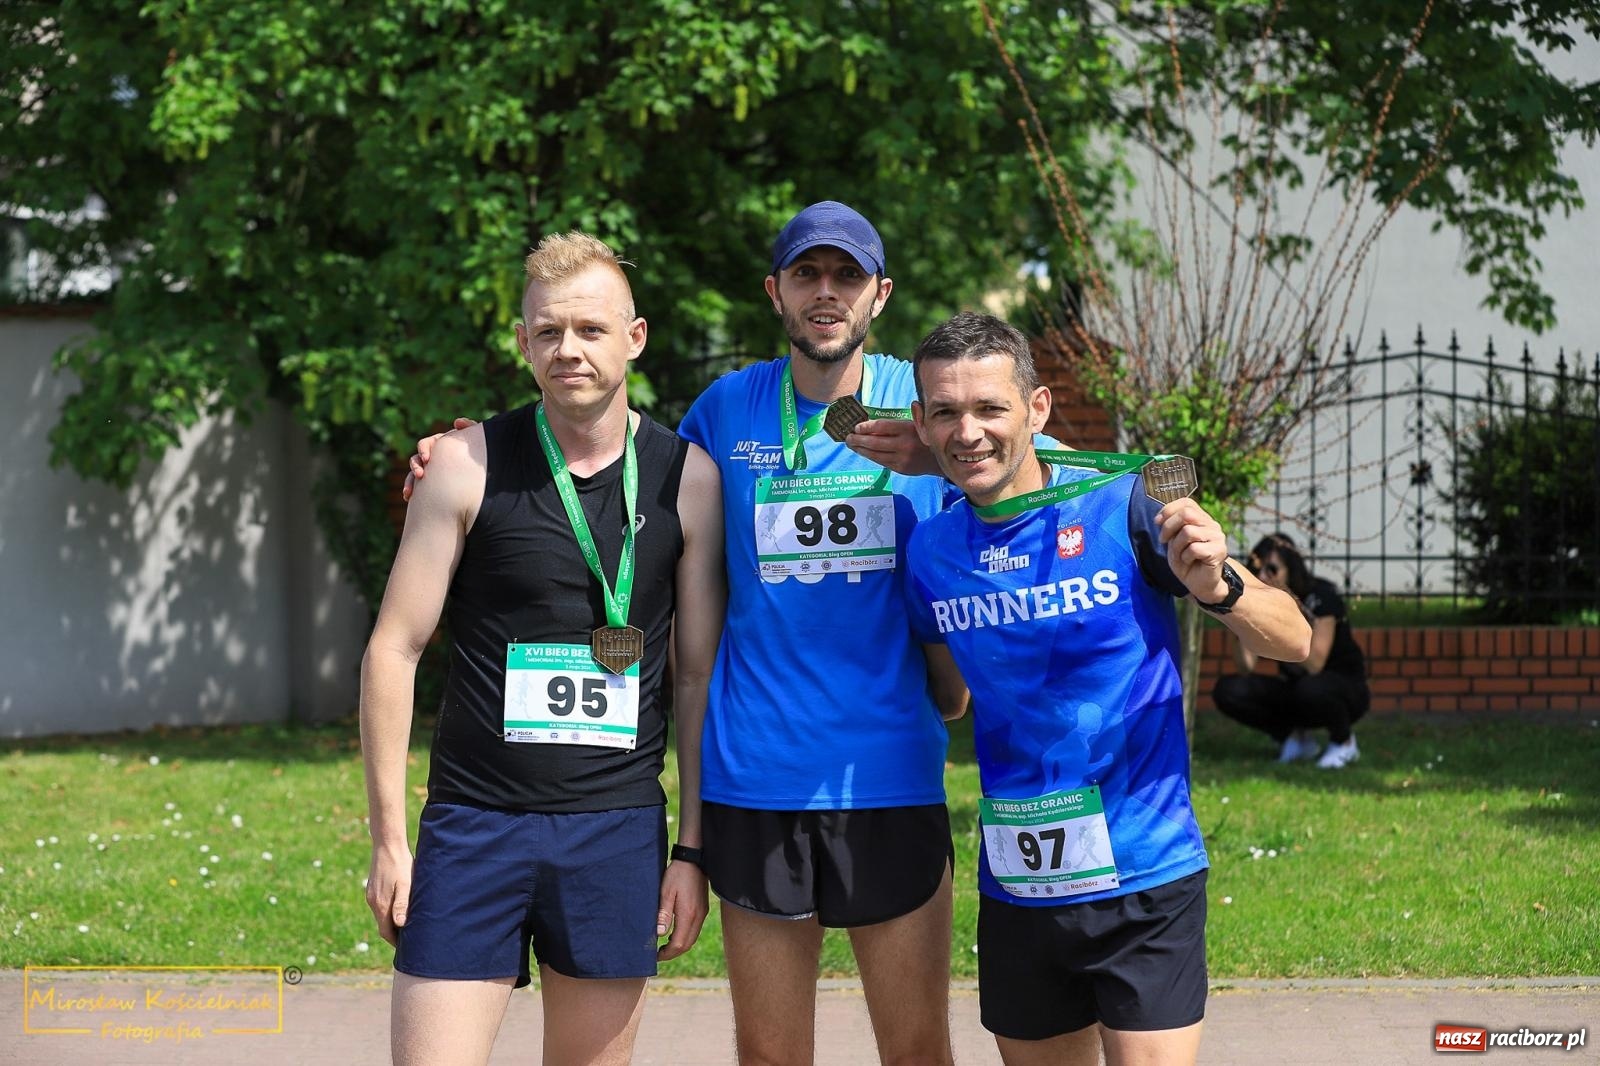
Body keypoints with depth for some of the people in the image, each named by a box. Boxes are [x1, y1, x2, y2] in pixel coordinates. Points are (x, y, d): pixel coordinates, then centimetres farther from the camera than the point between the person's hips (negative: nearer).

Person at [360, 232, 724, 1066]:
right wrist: (388, 838, -3)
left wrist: (692, 848, 3)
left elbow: (699, 674, 7)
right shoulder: (469, 465, -2)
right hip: (475, 826, -1)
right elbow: (394, 648, 0)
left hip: (619, 829, 2)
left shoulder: (686, 479, 3)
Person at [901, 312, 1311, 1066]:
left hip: (1142, 883, -5)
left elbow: (1294, 642, -10)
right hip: (1016, 891, 5)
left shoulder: (1121, 508, -10)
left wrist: (1216, 587, -28)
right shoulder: (932, 549, 3)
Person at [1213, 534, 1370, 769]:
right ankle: (1297, 739, 3)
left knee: (1311, 689, -40)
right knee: (1227, 690, -18)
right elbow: (1245, 668, -15)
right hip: (1293, 689, 5)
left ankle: (1343, 741, -6)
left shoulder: (1321, 598, -20)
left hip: (1345, 690, -5)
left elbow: (1313, 665, -32)